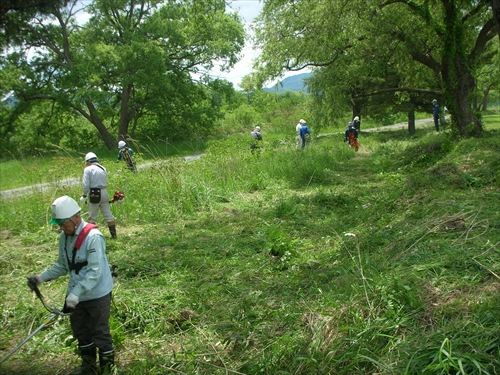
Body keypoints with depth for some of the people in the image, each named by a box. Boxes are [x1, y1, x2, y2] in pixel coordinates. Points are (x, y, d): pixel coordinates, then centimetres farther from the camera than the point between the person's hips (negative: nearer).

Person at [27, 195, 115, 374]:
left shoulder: (93, 237, -24)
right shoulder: (64, 237, 0)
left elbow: (94, 272, -27)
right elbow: (62, 265, 11)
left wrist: (76, 293, -31)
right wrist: (42, 277, -1)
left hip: (97, 294, -8)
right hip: (76, 294, 8)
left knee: (100, 333, 5)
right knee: (80, 330, 21)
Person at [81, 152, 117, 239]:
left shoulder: (88, 169, -7)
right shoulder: (103, 168, 12)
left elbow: (86, 185, -11)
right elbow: (105, 182, 11)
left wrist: (84, 196, 1)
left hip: (94, 194, -5)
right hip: (104, 192, 6)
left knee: (92, 217, 6)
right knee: (108, 215, 9)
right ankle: (113, 234, 10)